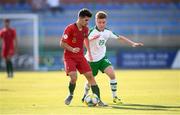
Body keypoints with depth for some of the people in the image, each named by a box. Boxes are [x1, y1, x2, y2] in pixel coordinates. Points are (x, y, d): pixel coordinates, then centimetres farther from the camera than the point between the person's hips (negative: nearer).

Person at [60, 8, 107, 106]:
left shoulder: (85, 29, 3)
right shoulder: (70, 28, -16)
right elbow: (62, 43, -13)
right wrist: (72, 49, -26)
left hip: (80, 57, 5)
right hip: (69, 57, -5)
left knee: (90, 76, -5)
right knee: (73, 77, -22)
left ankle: (98, 100, -2)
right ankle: (71, 95, 9)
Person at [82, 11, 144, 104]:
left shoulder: (107, 32, -3)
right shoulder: (92, 32, -21)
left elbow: (119, 37, 8)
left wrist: (133, 43, 6)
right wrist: (92, 39, -55)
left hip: (102, 58, 4)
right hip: (92, 60, -4)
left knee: (112, 74, -16)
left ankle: (114, 97, -6)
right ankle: (85, 96, 39)